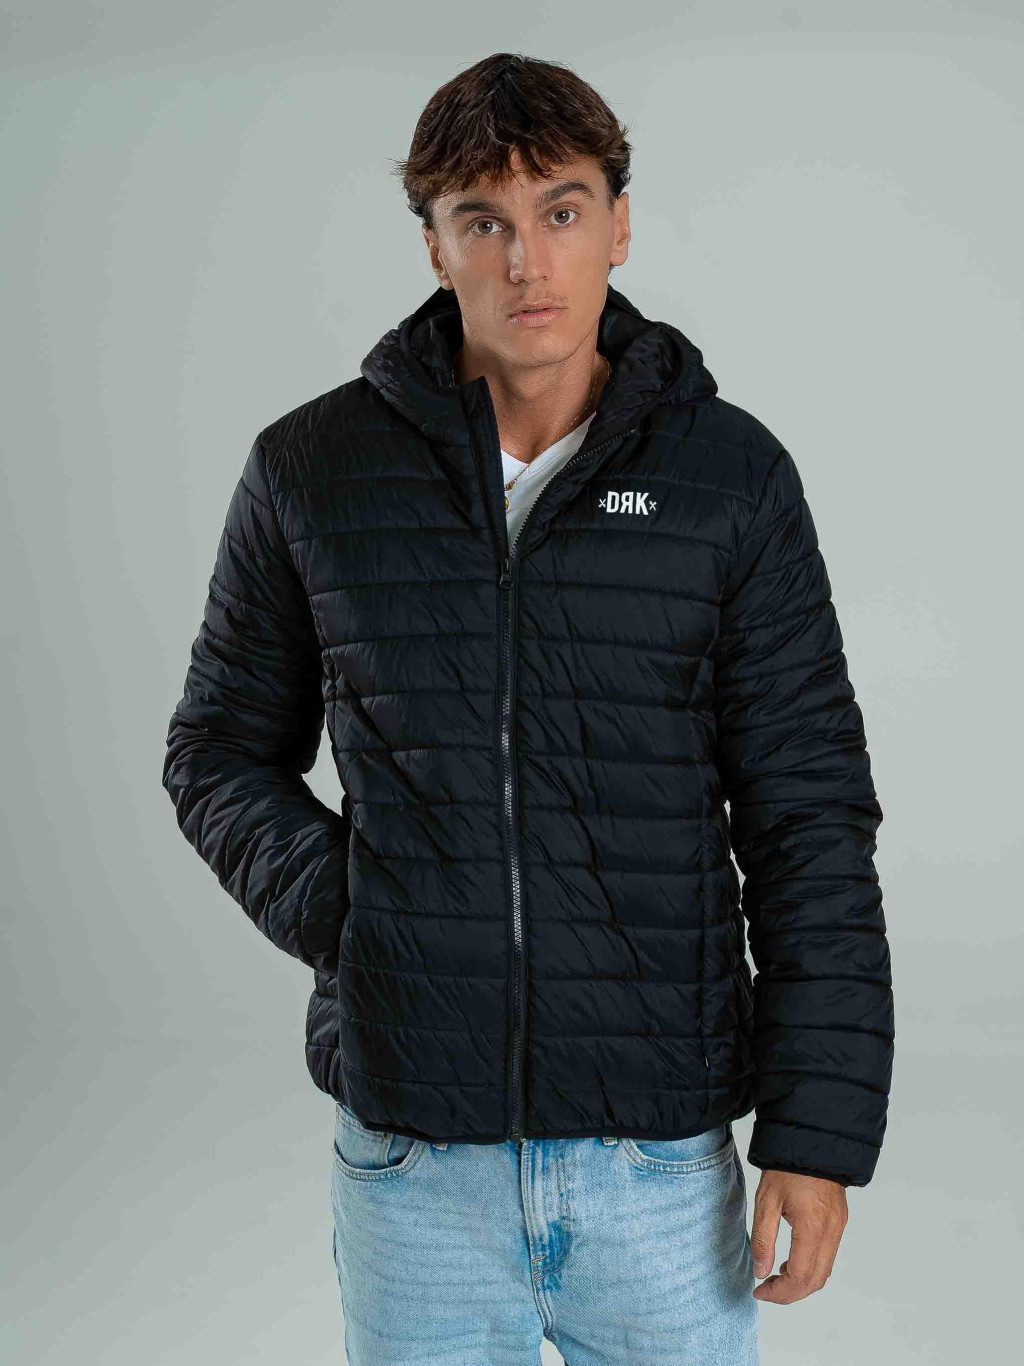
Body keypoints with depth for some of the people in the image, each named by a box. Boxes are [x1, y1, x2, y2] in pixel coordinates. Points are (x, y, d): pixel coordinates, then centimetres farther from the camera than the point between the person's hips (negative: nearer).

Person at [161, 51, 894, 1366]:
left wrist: (821, 1126, -6)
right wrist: (331, 911, -6)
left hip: (665, 1153, 0)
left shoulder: (731, 474, -3)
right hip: (409, 1150, 1)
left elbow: (809, 814, -3)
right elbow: (222, 748, 10)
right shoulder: (312, 469, -1)